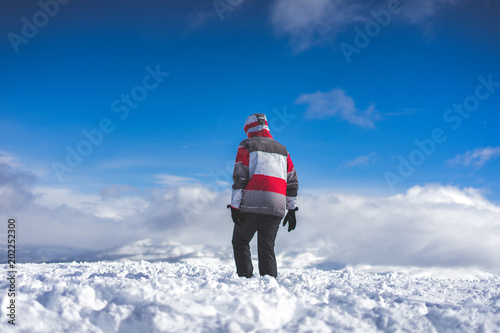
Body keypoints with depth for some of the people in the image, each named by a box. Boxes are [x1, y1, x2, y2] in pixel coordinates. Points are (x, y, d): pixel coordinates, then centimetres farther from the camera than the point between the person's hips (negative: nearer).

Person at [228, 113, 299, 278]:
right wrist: (291, 210, 21)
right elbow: (292, 182, 18)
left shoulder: (247, 146, 5)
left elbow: (240, 178, -5)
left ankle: (245, 277, 0)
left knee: (240, 242, 11)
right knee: (267, 247, 8)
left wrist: (235, 206, -6)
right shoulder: (282, 149, 20)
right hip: (276, 208, 4)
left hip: (251, 204, -4)